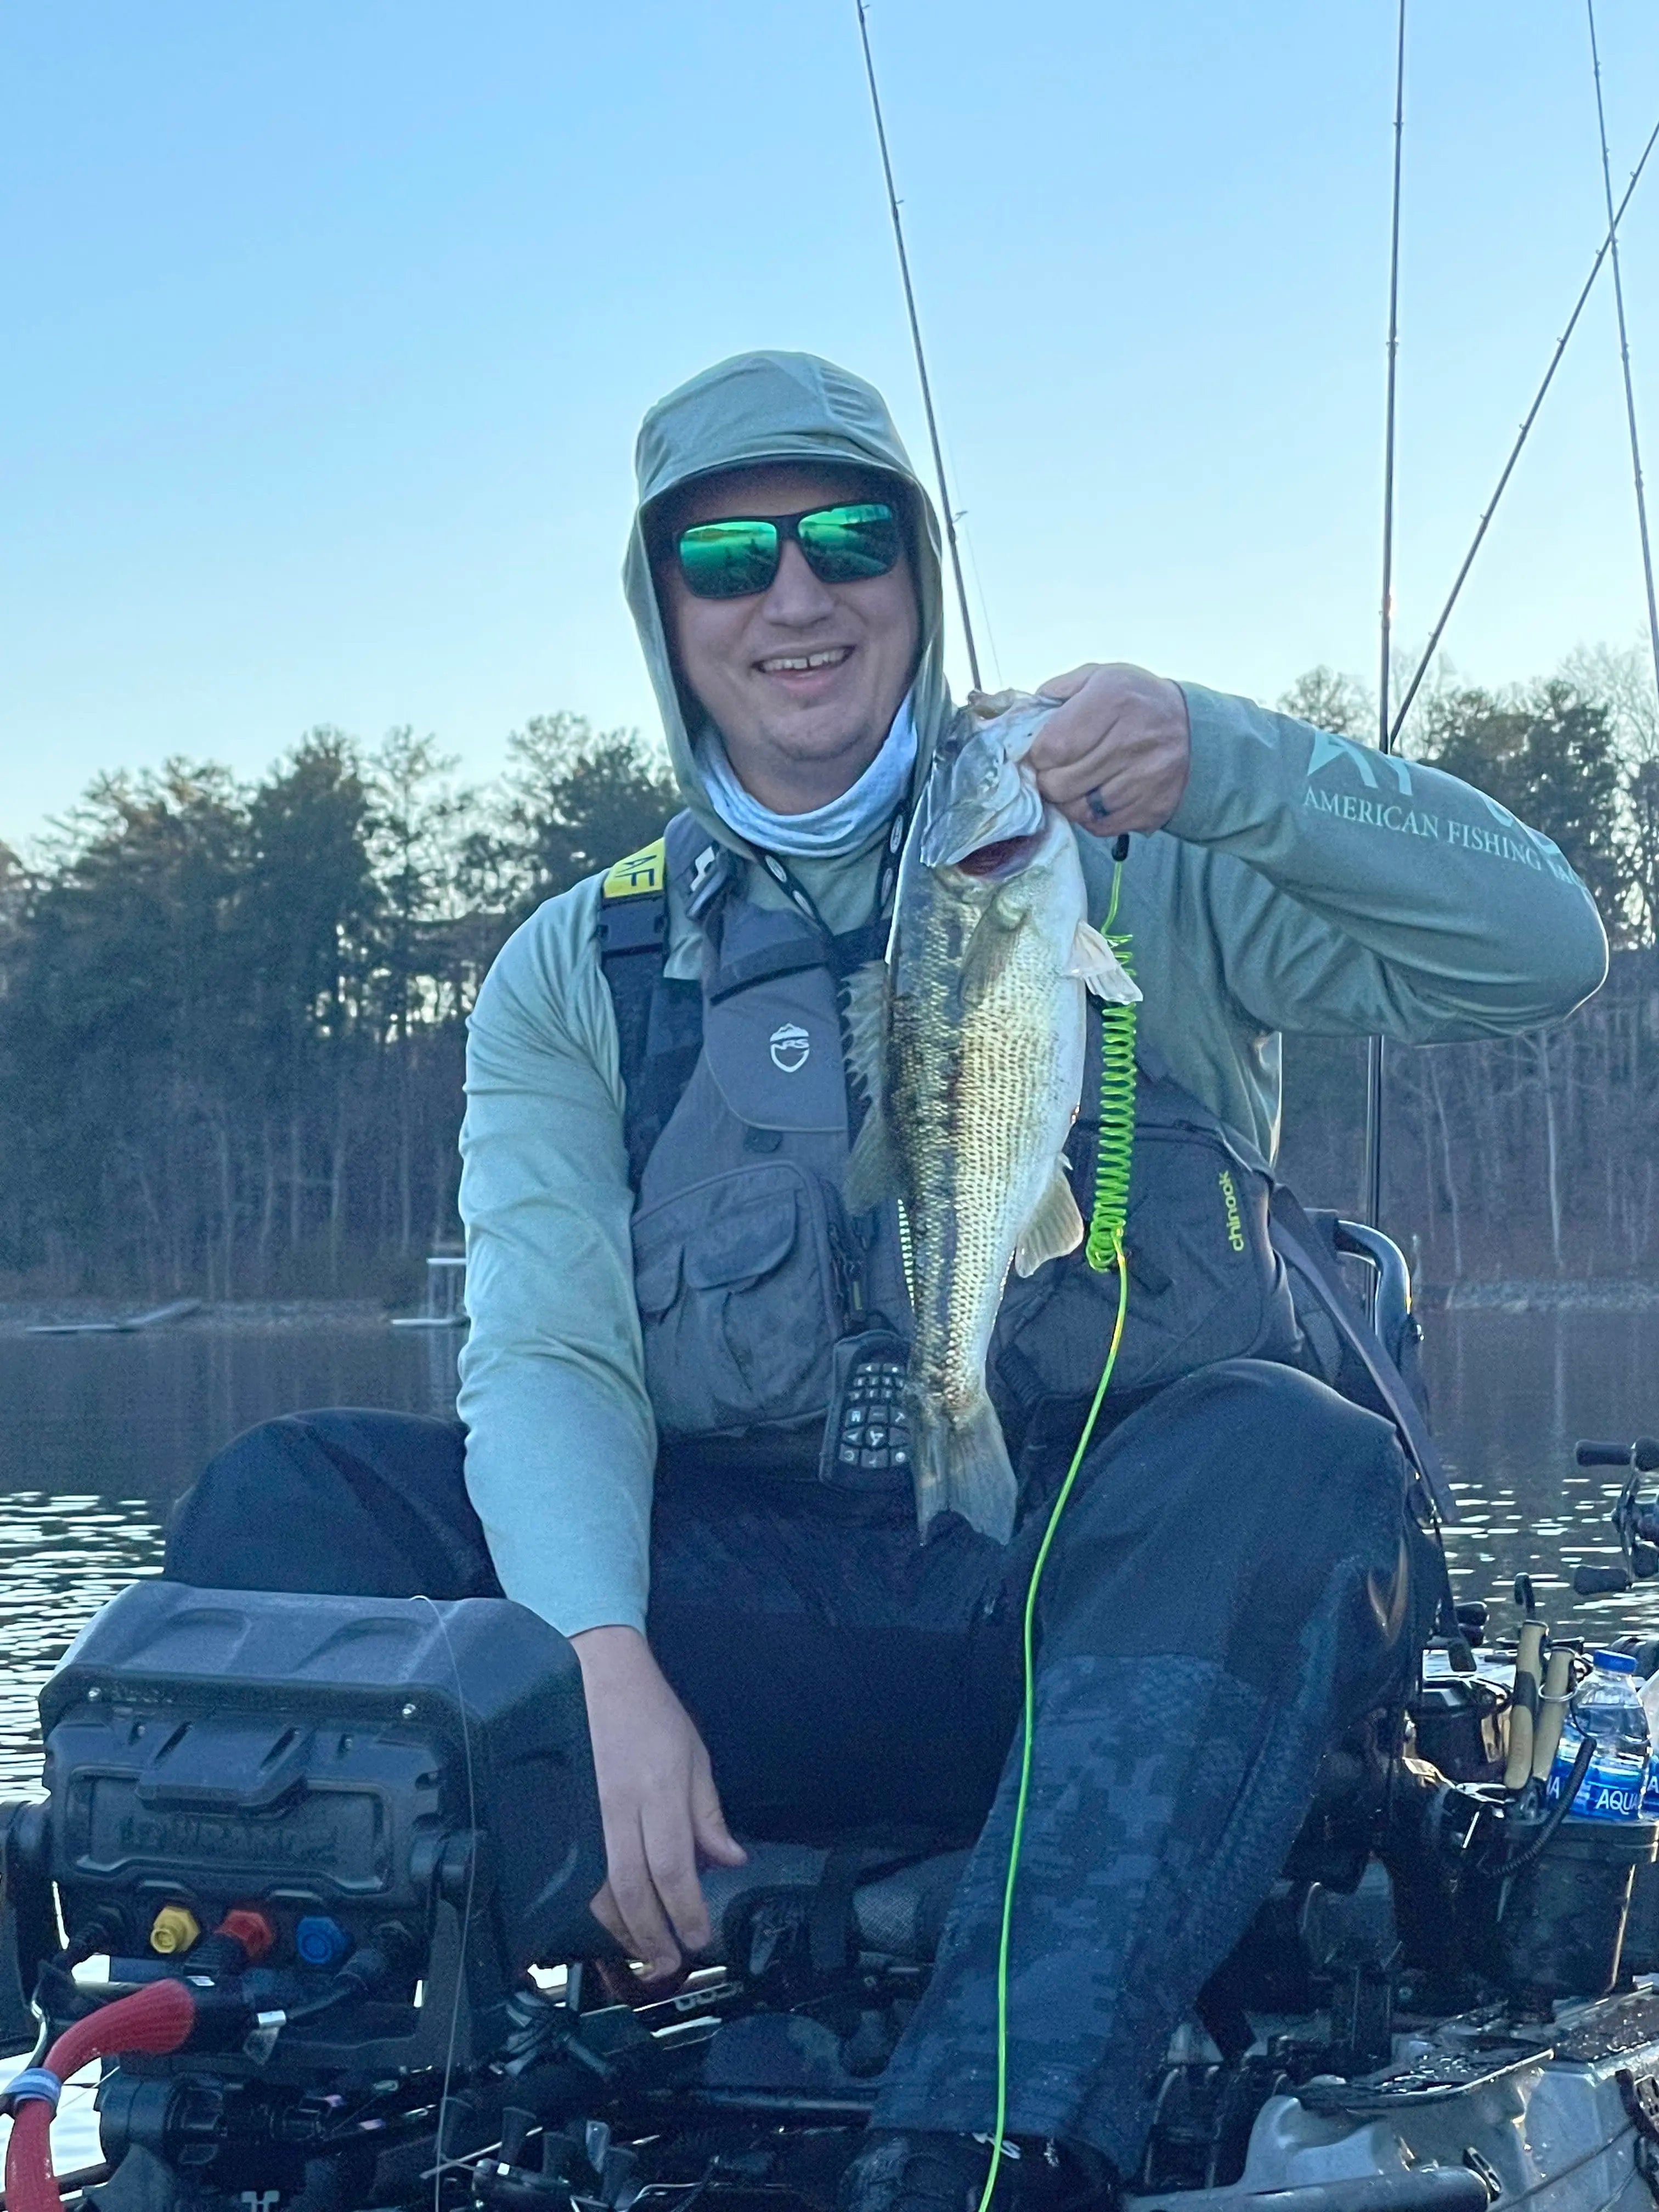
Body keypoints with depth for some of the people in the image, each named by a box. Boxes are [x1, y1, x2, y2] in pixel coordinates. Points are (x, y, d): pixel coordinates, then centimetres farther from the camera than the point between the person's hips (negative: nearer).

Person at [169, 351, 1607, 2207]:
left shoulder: (1123, 867, 9)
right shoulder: (575, 976, 14)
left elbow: (1542, 950, -1)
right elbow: (550, 1361, 0)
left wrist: (1225, 764, -17)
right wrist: (610, 1667, -21)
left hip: (1120, 1589, -1)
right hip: (761, 1614, 2)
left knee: (1290, 1451, -34)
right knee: (283, 1500, -17)